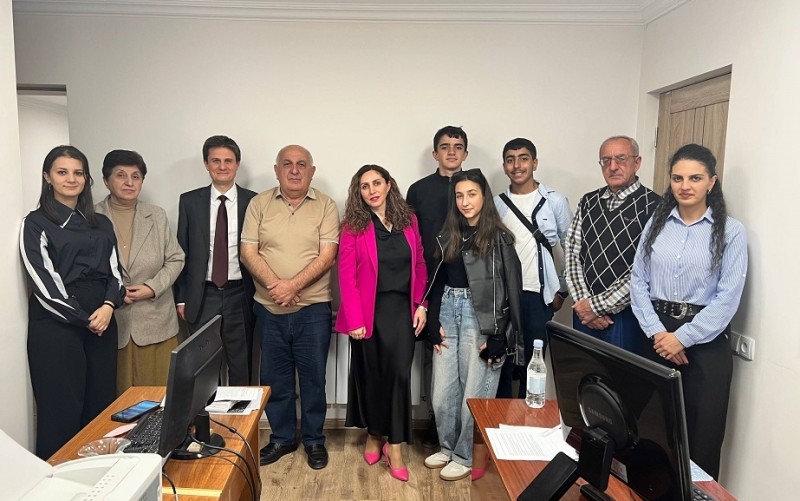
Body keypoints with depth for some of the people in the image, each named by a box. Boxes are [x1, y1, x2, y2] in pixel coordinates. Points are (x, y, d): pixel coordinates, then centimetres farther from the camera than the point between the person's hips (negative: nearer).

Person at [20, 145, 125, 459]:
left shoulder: (101, 224, 15)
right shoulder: (36, 224, 1)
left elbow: (114, 270, 9)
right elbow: (43, 280, -7)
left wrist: (108, 306, -9)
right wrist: (83, 319, -10)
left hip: (102, 324, 5)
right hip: (55, 326, -4)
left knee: (101, 406, 7)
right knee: (61, 410, -1)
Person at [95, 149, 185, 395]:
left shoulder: (157, 216, 8)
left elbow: (175, 259, 7)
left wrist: (153, 287, -8)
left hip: (155, 321, 2)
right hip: (110, 322, -2)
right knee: (117, 396, 6)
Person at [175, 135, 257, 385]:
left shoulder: (253, 201, 0)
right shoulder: (190, 201, 3)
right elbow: (182, 252, 5)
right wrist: (181, 298, 3)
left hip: (240, 295, -1)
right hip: (202, 295, 1)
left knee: (241, 369, 9)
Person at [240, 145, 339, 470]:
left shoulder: (325, 206, -2)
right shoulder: (259, 204, 3)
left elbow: (327, 256, -9)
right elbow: (248, 252, -3)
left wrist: (293, 285, -20)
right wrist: (275, 285, -17)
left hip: (313, 308, -2)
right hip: (269, 308, 2)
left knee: (313, 377, 9)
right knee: (274, 378, 14)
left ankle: (314, 440, 27)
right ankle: (281, 438, 32)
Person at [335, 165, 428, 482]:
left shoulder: (408, 220, 6)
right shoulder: (353, 226, -4)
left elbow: (420, 265, 9)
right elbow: (346, 275, -8)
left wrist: (421, 305, 1)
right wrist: (354, 320, -14)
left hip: (403, 309, 2)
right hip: (369, 312, -1)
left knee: (399, 373, -2)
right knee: (371, 374, 10)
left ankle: (395, 446, 7)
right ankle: (373, 435, 29)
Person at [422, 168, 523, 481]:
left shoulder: (498, 238, -7)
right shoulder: (448, 235, 9)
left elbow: (510, 289, -9)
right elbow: (436, 281, 11)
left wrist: (497, 335, -13)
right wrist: (435, 323, 4)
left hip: (480, 317, -5)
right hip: (448, 311, 5)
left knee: (474, 391, 5)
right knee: (442, 391, 10)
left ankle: (466, 457, 23)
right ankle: (448, 447, 32)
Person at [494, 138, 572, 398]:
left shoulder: (554, 201, 0)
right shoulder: (497, 204, 7)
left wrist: (562, 291, 1)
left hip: (538, 296, -2)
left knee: (532, 365, 5)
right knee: (502, 363, 7)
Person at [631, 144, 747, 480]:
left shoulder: (731, 231, -3)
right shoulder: (656, 224, 6)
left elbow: (728, 298, -9)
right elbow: (638, 282, 2)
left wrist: (682, 338, -13)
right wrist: (657, 332, -9)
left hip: (705, 343, -2)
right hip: (658, 338, 3)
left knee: (700, 436, 6)